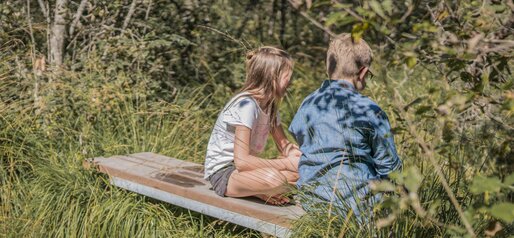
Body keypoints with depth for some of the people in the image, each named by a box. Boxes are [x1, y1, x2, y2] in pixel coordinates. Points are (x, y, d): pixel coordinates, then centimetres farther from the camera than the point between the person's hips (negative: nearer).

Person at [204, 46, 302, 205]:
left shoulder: (270, 104, 5)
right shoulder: (246, 105, -22)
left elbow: (284, 145, 14)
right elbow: (241, 160, -29)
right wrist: (287, 163, -24)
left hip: (243, 168, 9)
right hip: (223, 173, -8)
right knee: (273, 178, -36)